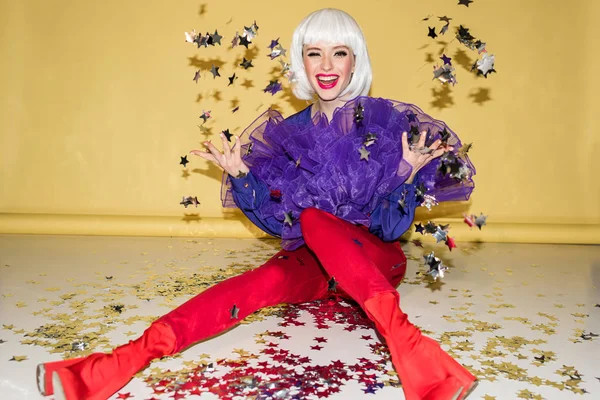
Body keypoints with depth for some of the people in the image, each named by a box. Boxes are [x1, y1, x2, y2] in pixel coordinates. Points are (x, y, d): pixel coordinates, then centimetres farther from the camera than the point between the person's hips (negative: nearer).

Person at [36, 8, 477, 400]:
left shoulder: (388, 122, -6)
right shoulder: (288, 133, 2)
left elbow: (391, 227, -6)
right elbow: (278, 222, 2)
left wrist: (410, 173, -23)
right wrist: (239, 174, -11)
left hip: (375, 259, -1)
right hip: (312, 260, 2)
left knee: (314, 219, -32)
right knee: (260, 283, -30)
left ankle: (402, 338, -45)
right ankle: (126, 360, -43)